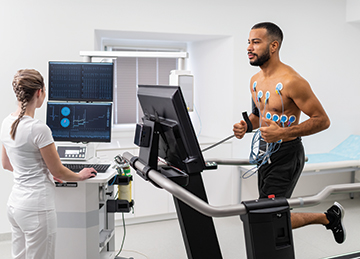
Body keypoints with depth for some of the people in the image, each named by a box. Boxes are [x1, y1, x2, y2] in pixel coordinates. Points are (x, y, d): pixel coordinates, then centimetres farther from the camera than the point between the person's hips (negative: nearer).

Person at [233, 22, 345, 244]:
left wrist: (283, 133, -28)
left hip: (286, 155, -8)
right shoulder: (256, 80, 6)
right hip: (265, 153, 8)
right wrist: (246, 126, -1)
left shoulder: (291, 81, -20)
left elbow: (322, 120, -18)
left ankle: (330, 216, 12)